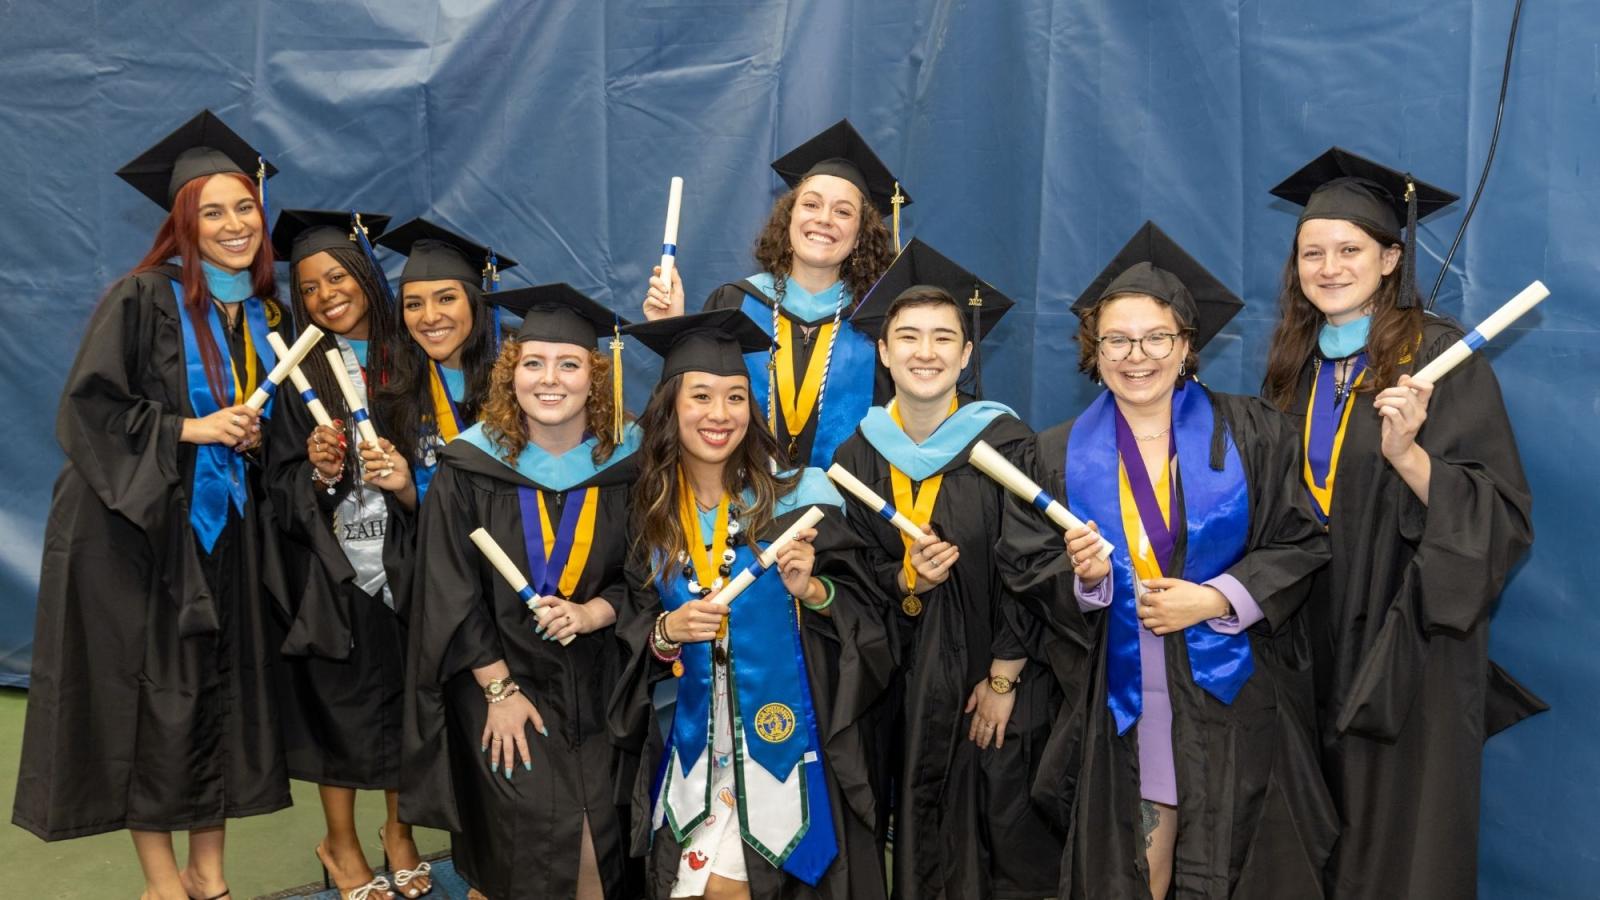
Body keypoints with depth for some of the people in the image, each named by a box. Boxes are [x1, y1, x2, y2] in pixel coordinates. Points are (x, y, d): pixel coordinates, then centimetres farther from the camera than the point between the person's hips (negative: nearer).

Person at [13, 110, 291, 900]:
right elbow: (88, 407, -13)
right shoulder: (142, 299, -9)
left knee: (224, 693, 7)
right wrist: (187, 430, -17)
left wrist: (257, 438, 0)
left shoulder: (267, 314, 9)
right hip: (139, 529, -5)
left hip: (228, 531, 6)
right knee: (154, 701, 0)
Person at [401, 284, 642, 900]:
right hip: (501, 684, -1)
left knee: (600, 847, -5)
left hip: (598, 687, 2)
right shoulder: (470, 466, -9)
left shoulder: (626, 463, -4)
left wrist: (592, 613, -17)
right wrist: (499, 689, -11)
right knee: (531, 851, -10)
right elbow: (452, 594, -7)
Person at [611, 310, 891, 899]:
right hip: (695, 738, 3)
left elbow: (860, 612, -5)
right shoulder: (652, 510, 2)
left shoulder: (794, 497, -8)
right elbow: (636, 630, 8)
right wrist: (667, 630, -12)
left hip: (782, 735, -3)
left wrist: (810, 589, -24)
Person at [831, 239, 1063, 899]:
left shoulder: (1005, 443, -10)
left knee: (1008, 833, 4)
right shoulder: (858, 456, 0)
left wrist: (1003, 678, -10)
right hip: (907, 681, 3)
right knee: (922, 838, 9)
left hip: (998, 675, -2)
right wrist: (906, 581, -14)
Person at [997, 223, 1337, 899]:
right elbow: (1025, 575, 3)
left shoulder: (1250, 434, 0)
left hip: (1233, 704, 0)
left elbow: (1298, 545, -1)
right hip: (1118, 709, 1)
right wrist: (1084, 579, -17)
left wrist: (1215, 600, -13)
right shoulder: (1057, 457, 3)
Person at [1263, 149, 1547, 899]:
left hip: (1404, 650, -5)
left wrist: (1406, 452, -28)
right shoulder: (1295, 367, 7)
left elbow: (1501, 515, -15)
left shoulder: (1441, 357, -11)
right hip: (1314, 643, 5)